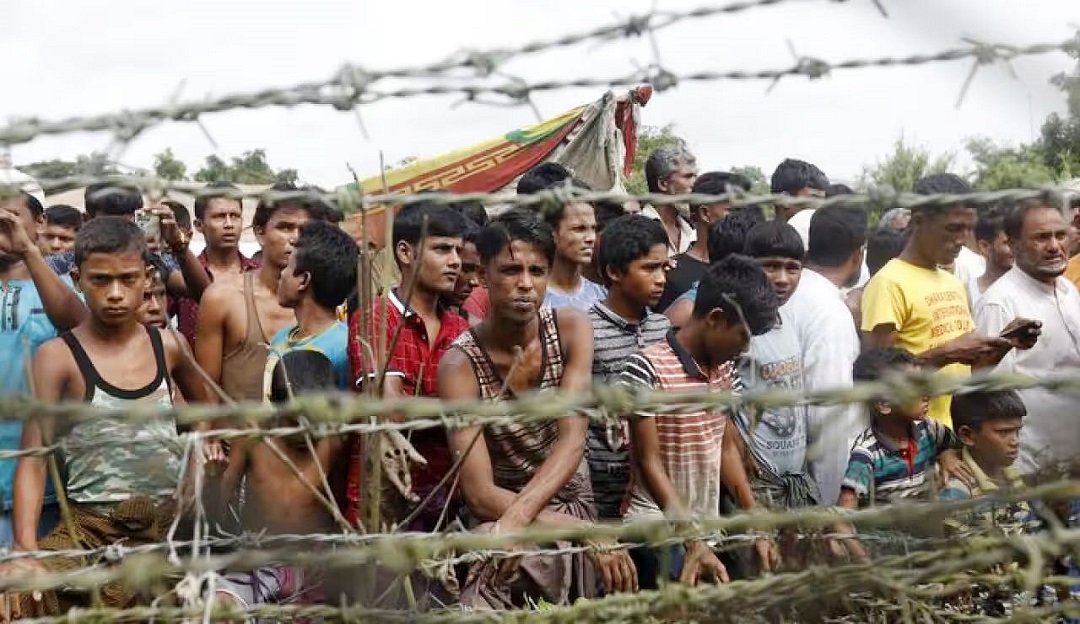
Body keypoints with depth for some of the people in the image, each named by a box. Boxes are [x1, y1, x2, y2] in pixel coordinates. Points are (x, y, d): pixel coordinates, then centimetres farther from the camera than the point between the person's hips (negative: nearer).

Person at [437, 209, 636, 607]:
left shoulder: (572, 330, -9)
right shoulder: (460, 364, -18)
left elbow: (572, 440, -20)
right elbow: (480, 495, -22)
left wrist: (517, 516, -37)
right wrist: (586, 533, -31)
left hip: (574, 505, 4)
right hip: (499, 517, -4)